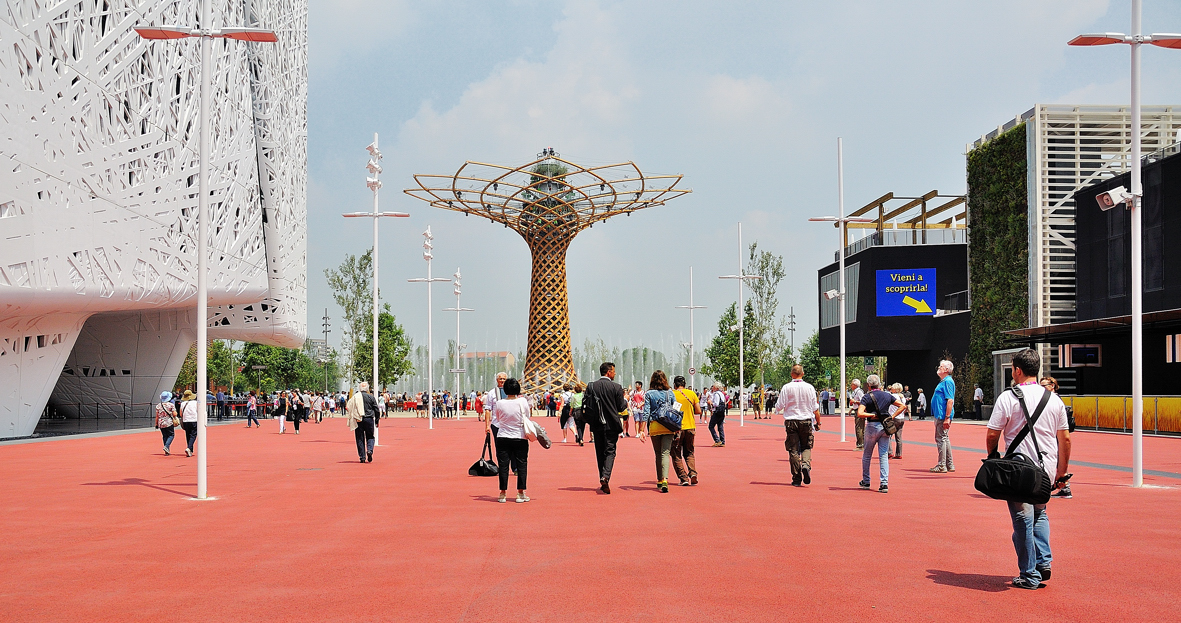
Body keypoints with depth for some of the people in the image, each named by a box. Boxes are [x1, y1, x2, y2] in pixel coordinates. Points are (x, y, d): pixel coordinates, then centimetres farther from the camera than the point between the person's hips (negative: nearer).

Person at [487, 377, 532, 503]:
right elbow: (527, 418, 5)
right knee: (521, 465, 7)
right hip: (520, 438, -1)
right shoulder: (523, 402, -8)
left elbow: (495, 421, 5)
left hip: (503, 438, 1)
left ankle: (503, 493, 9)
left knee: (503, 465, 6)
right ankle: (521, 494, 9)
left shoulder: (499, 404, -6)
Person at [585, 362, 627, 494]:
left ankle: (602, 481, 15)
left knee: (600, 453, 12)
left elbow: (584, 406, -2)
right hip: (611, 425, -3)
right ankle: (605, 476, -21)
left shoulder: (591, 387, -1)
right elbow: (621, 407, -3)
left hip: (597, 425, 3)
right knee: (610, 451, 0)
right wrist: (626, 401, 18)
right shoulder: (616, 387, -8)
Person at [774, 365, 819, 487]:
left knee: (793, 450, 4)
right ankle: (806, 464, -15)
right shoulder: (809, 387, 0)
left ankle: (797, 479, 3)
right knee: (806, 447, 15)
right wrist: (818, 422, 13)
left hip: (791, 421, -1)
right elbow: (815, 408, 2)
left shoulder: (786, 388, -6)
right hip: (806, 421, 1)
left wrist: (777, 405, 17)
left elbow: (779, 407, -6)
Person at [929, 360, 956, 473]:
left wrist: (947, 417, -25)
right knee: (944, 439, 14)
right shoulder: (943, 381, 18)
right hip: (939, 415, 11)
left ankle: (942, 466, -3)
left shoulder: (948, 382, -14)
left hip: (943, 416, -11)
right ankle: (950, 465, 20)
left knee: (941, 439, -7)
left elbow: (950, 400, -22)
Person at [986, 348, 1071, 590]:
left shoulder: (1008, 398, -8)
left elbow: (992, 436, -8)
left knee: (1023, 519, 4)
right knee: (1039, 513, 24)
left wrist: (992, 460, 9)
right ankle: (1044, 562, 13)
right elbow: (1065, 439, 8)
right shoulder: (1054, 399, 5)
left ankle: (1029, 576, 9)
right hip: (1047, 469, 5)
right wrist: (1062, 471, 16)